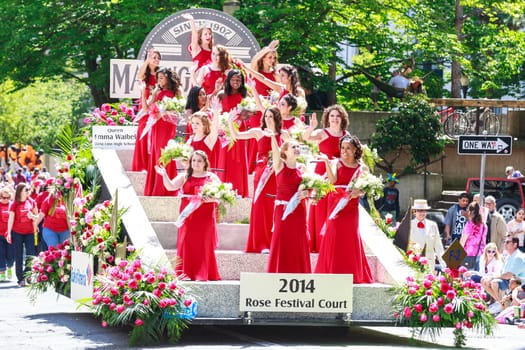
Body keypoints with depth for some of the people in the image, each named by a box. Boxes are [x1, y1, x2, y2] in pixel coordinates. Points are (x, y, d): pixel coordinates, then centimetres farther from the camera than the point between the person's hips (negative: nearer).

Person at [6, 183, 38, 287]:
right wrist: (9, 233, -7)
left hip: (29, 232, 3)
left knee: (31, 255, -3)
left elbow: (36, 216, 13)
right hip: (17, 233, -3)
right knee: (19, 256, 2)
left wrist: (32, 216, -10)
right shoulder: (14, 204, -4)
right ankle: (20, 279, 6)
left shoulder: (31, 202, 4)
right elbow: (11, 219, -4)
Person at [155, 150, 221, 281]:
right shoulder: (184, 177, 9)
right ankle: (186, 273, -1)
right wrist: (164, 175, -20)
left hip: (205, 218, -1)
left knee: (204, 244, -1)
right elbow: (170, 186, -3)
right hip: (188, 217, 1)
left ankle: (203, 274, 4)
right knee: (187, 244, -3)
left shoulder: (212, 177, 7)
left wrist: (212, 198, -16)